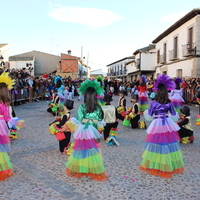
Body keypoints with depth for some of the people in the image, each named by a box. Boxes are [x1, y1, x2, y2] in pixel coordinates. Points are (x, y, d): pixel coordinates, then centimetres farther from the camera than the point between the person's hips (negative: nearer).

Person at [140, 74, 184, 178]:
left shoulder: (154, 103, -11)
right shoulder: (169, 103, -3)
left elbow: (149, 116, -4)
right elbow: (174, 115, 5)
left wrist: (146, 112, 16)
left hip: (157, 125, -3)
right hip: (168, 125, 3)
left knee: (157, 144, 7)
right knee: (169, 144, 12)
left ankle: (155, 165, 17)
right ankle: (171, 165, 25)